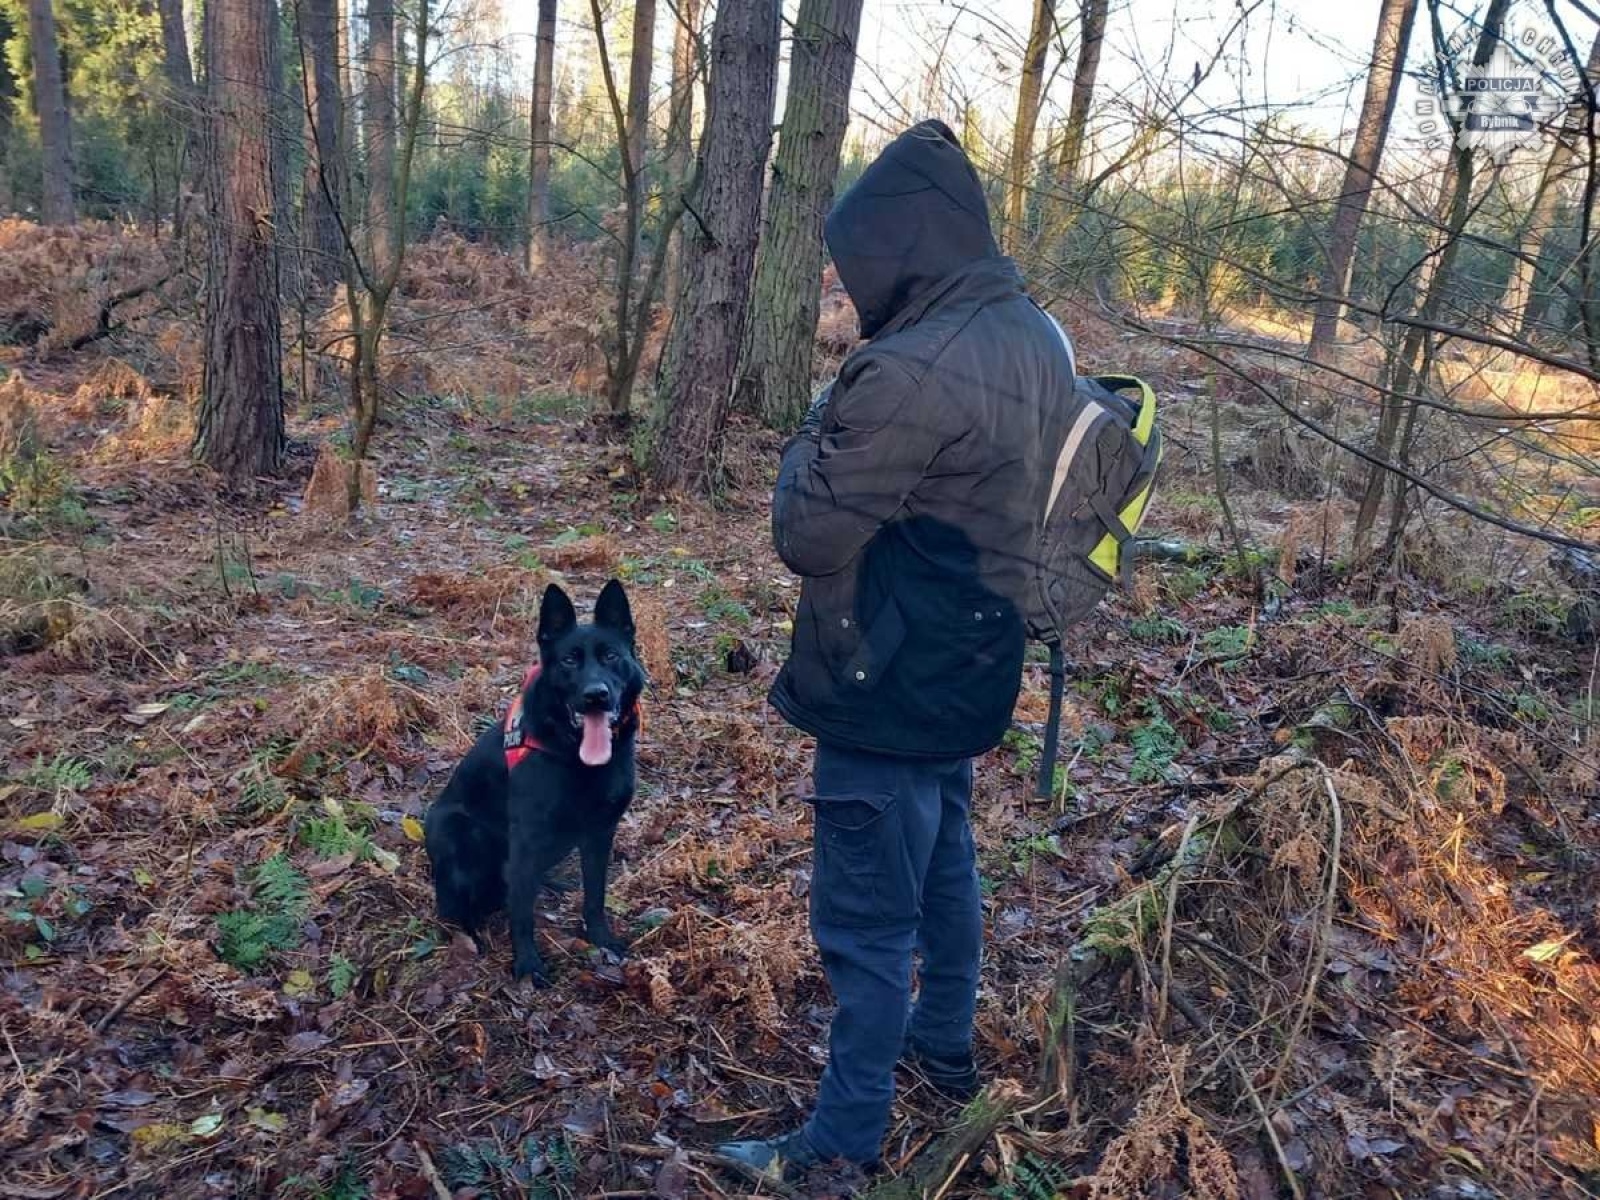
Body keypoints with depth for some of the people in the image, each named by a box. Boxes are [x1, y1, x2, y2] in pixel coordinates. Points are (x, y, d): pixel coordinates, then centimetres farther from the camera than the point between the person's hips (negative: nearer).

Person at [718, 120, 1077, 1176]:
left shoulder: (911, 371, -28)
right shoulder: (1036, 336, 2)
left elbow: (808, 535, -21)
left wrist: (816, 435, -4)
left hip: (889, 686, -9)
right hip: (970, 664, 9)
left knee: (868, 920, 5)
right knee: (944, 862, 26)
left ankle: (846, 1140, 23)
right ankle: (945, 1041, 47)